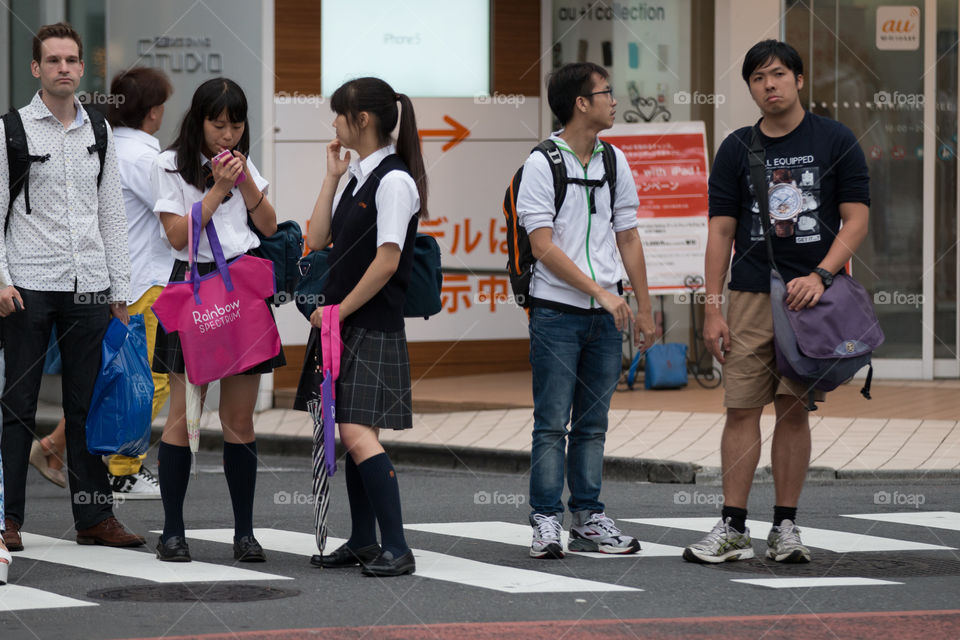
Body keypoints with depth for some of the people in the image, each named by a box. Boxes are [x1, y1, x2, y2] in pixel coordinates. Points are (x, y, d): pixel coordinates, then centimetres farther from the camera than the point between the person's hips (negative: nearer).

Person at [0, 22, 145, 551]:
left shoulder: (99, 131, 12)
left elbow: (112, 214, 14)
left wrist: (120, 290, 10)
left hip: (89, 288, 4)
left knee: (87, 405, 7)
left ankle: (94, 517, 11)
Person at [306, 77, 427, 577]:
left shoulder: (394, 180, -13)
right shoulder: (358, 176, 15)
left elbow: (387, 261, -18)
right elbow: (317, 238, 13)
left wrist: (340, 310, -13)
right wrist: (332, 176, 12)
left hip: (374, 326, -9)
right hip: (345, 323, 9)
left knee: (358, 433, -16)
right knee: (352, 435, 11)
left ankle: (396, 548, -18)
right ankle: (363, 542, 17)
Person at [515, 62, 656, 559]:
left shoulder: (614, 161, 10)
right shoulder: (542, 164, -8)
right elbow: (544, 246, -12)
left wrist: (643, 308, 12)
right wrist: (600, 291, -16)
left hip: (606, 314, 5)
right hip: (557, 311, -5)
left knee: (592, 424, 9)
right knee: (552, 424, -4)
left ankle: (589, 519, 13)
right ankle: (546, 522, -1)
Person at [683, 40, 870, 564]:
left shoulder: (835, 141, 2)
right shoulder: (737, 149, 8)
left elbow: (856, 220, -1)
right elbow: (721, 230, 7)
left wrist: (821, 275, -15)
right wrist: (712, 308, 0)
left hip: (812, 294, -1)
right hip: (750, 298, 1)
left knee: (793, 409, 2)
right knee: (742, 408, -1)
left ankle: (785, 528, 9)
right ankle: (732, 529, 2)